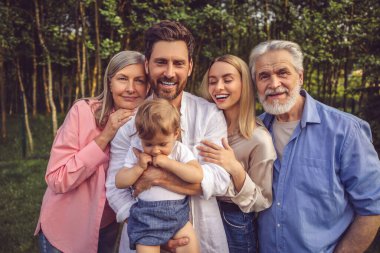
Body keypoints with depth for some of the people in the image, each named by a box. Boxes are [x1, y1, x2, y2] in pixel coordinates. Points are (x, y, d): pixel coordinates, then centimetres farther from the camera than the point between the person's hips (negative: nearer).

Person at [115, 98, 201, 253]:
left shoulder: (180, 150, -2)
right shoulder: (136, 153, 1)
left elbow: (197, 176, -15)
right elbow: (119, 182, 0)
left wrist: (168, 163, -20)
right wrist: (139, 167, -14)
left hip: (178, 213, 1)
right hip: (146, 216, 0)